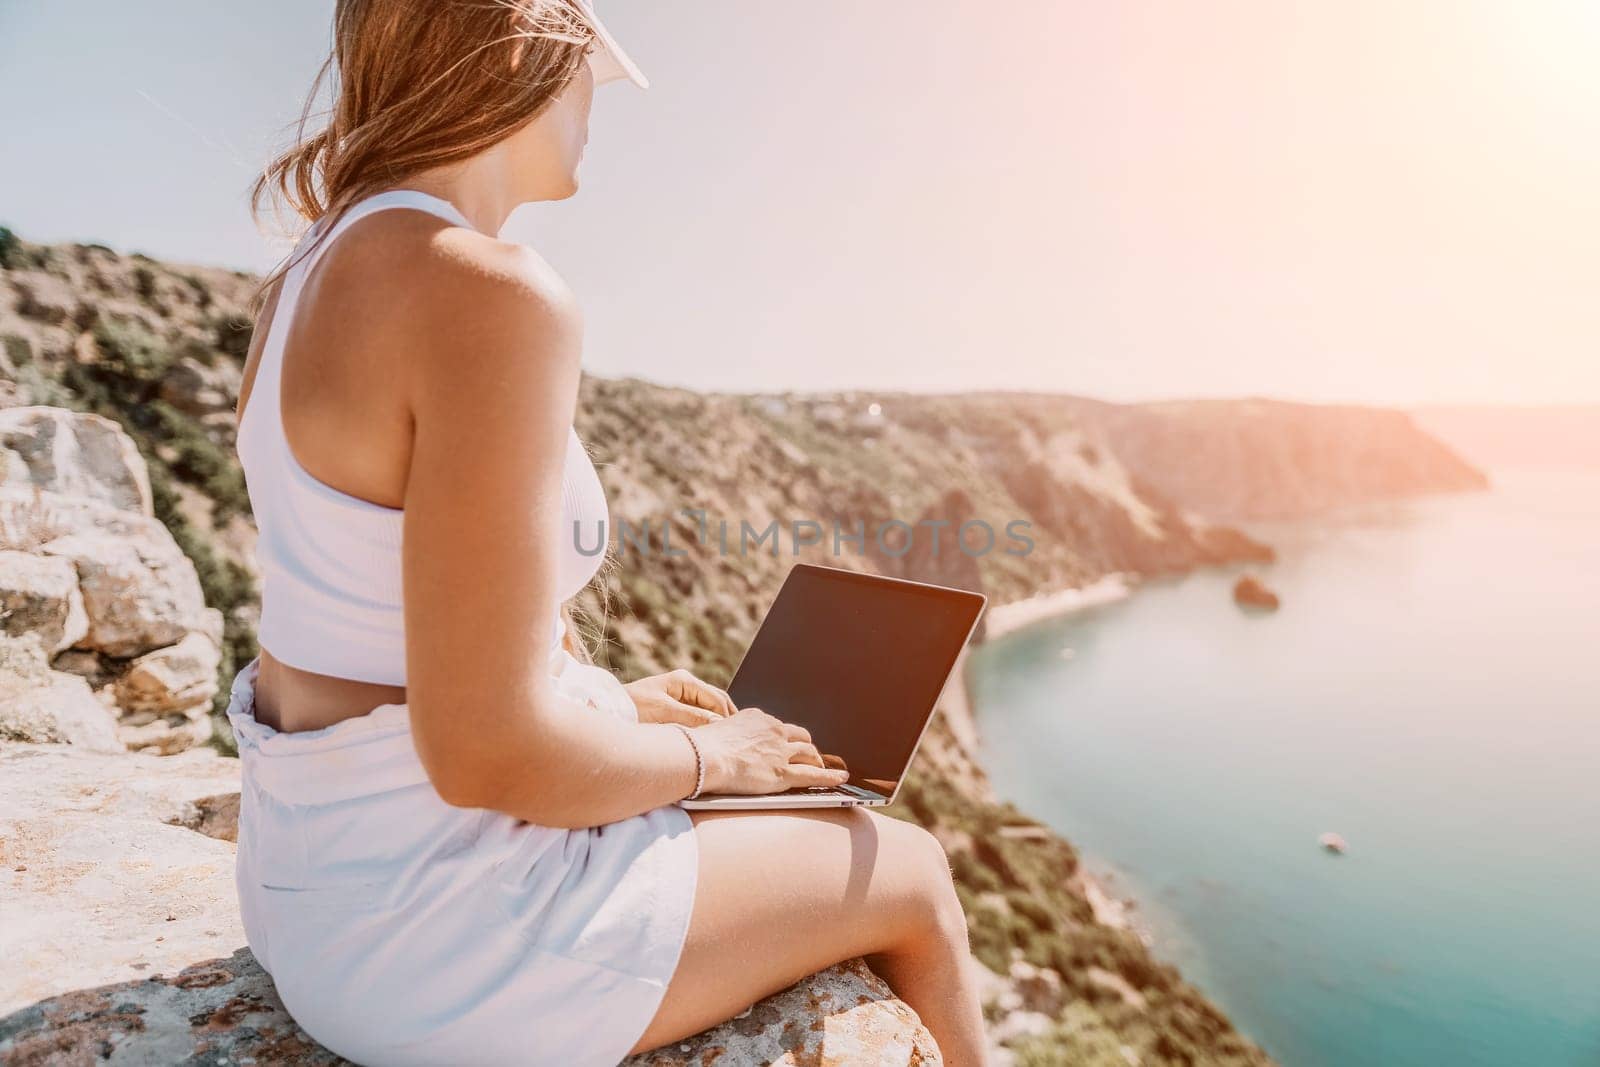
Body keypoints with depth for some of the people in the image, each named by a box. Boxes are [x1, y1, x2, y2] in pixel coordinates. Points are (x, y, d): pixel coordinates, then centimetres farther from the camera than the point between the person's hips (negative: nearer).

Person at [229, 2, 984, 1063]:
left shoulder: (311, 278, 5)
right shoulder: (498, 297, -25)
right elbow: (485, 751, -27)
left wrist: (612, 699, 14)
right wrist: (706, 753, -8)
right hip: (438, 921, -9)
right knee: (913, 872, 12)